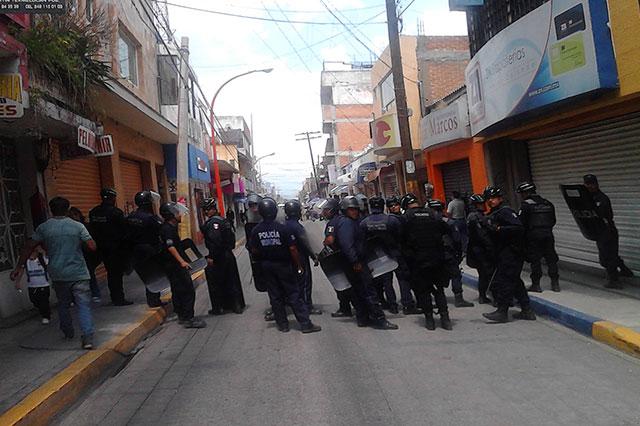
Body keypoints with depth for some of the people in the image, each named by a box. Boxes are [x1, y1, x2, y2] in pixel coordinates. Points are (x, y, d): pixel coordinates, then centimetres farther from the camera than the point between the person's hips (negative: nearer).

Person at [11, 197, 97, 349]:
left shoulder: (43, 227, 2)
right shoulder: (78, 226, -5)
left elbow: (29, 247, 3)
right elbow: (92, 246, -9)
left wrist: (19, 266, 11)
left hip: (57, 275, 3)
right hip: (78, 273, -3)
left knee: (63, 304, 21)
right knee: (84, 305, -3)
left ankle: (68, 333, 34)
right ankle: (88, 337, -16)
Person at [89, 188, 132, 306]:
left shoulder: (93, 212, 4)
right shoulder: (116, 212, -17)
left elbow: (92, 230, 10)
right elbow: (124, 229, -13)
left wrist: (98, 243, 17)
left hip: (102, 248, 7)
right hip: (116, 247, -6)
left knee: (110, 272, 16)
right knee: (117, 273, 0)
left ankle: (115, 298, 23)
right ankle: (119, 299, 3)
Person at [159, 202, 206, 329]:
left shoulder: (170, 227, 14)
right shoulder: (168, 228, -17)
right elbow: (170, 247, -26)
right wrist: (182, 261, -33)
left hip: (174, 265, 11)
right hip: (175, 265, -11)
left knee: (178, 291, 16)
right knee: (188, 291, -9)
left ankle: (182, 316, 25)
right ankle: (188, 319, -6)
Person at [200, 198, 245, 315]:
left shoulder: (213, 222, -16)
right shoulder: (223, 220, 13)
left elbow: (215, 240, -26)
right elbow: (231, 237, 17)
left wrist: (211, 256, -23)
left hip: (218, 257, -9)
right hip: (228, 255, 9)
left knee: (215, 283, 4)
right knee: (231, 281, 15)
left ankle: (217, 308, 11)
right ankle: (238, 305, 21)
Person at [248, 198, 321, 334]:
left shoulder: (256, 230, -6)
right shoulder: (282, 228, -17)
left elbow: (254, 251, -1)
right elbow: (292, 248, -16)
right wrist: (299, 266, -5)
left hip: (266, 266, 3)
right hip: (283, 265, -3)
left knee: (275, 296, 13)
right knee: (294, 295, 3)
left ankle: (282, 324, 20)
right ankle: (305, 324, 7)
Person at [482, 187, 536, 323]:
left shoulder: (505, 211, -12)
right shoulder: (492, 214, 18)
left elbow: (519, 227, -23)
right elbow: (492, 235, 20)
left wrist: (499, 229, -28)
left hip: (511, 253, -10)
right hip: (503, 253, 10)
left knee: (502, 281, -8)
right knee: (514, 281, 14)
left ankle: (502, 312, -2)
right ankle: (527, 311, 22)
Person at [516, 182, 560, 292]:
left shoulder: (526, 204, -8)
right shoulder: (547, 203, 12)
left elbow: (520, 222, -11)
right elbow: (553, 221, 16)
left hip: (533, 235, -5)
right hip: (548, 235, 5)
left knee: (535, 260, 2)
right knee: (551, 259, 11)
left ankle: (536, 284, 5)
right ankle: (555, 283, 15)